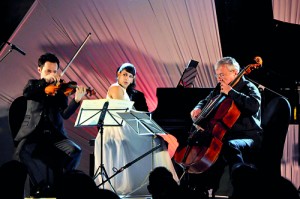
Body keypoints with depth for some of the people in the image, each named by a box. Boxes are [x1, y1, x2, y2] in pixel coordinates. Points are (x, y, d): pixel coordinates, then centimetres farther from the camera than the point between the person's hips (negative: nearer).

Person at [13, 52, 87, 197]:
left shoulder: (60, 89, 10)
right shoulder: (33, 84, 14)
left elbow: (65, 114, -5)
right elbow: (26, 93, -12)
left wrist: (76, 100, -23)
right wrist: (45, 81, -23)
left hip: (54, 133, 1)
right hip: (33, 132, -1)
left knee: (75, 151, -24)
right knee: (21, 152, -31)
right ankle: (41, 185, -15)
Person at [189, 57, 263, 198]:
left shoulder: (248, 88, -3)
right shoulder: (220, 88, 17)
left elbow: (254, 106, -24)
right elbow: (206, 101, 35)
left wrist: (231, 92, -19)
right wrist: (199, 108, 10)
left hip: (247, 138, -8)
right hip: (222, 135, 8)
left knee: (230, 146, -40)